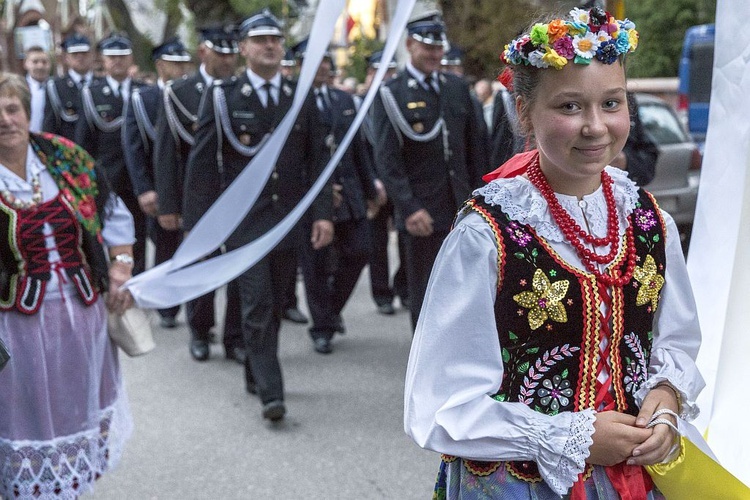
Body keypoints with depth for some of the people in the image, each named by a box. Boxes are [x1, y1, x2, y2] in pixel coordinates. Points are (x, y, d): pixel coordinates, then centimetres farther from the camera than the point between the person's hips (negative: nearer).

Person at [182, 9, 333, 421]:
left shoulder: (301, 97, 7)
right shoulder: (223, 97, -2)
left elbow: (316, 159, 7)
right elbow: (202, 163, -4)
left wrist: (323, 213, -3)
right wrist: (197, 224, -8)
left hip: (288, 218, 4)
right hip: (243, 218, -4)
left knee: (274, 304, 12)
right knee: (257, 303, -10)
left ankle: (255, 374, 30)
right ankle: (270, 392, -7)